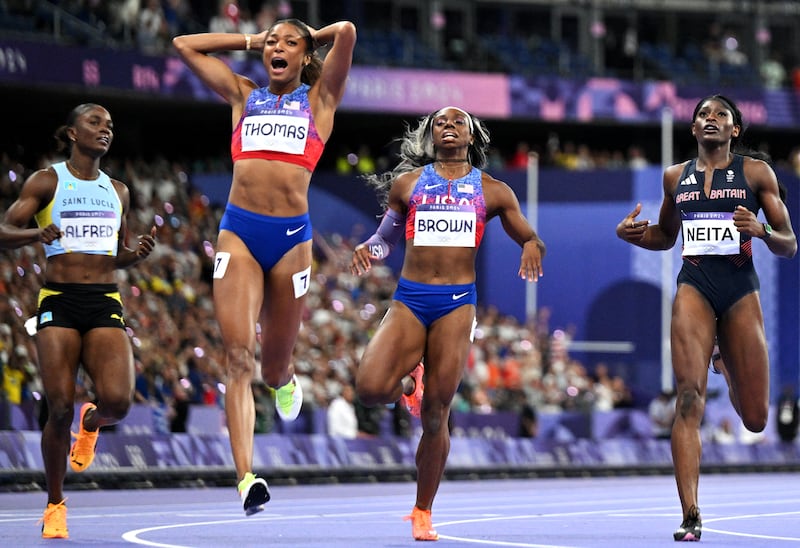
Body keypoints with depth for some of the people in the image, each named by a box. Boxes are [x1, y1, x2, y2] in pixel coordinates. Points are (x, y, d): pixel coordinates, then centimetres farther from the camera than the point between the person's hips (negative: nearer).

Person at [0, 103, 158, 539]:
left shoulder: (117, 191, 17)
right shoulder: (46, 181, 4)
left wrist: (137, 254, 2)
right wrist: (36, 233, -23)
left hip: (105, 304, 3)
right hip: (59, 301, -3)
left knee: (117, 401, -18)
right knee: (59, 410, -9)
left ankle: (91, 423, 21)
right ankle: (55, 505, 10)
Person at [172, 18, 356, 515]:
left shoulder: (320, 98, 12)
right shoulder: (244, 95, 18)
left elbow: (346, 33, 0)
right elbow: (185, 44, 21)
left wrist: (308, 39, 18)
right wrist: (251, 41, 22)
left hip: (292, 236, -1)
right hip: (239, 232, 1)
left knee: (274, 363, 9)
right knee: (238, 356, -15)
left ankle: (286, 380, 49)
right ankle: (246, 477, -23)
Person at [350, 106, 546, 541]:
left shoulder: (492, 191, 12)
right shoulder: (407, 183, 13)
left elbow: (530, 240, 17)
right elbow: (387, 235, 23)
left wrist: (533, 247, -8)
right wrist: (369, 248, -2)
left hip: (457, 302, -1)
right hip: (408, 300, 1)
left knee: (435, 415, -2)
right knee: (369, 387, -22)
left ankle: (423, 512, 13)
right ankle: (407, 383, 16)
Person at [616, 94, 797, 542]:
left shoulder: (756, 172, 4)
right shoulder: (676, 176, 13)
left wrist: (762, 231, -18)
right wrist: (632, 234, 6)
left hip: (741, 290, -1)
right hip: (694, 287, 1)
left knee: (756, 420, 4)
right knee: (689, 400, -18)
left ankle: (729, 369, 43)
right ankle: (691, 518, -20)